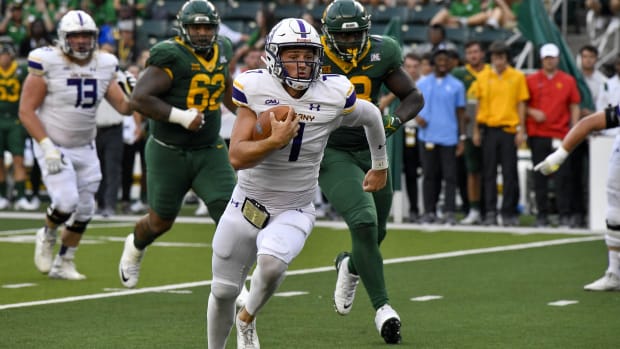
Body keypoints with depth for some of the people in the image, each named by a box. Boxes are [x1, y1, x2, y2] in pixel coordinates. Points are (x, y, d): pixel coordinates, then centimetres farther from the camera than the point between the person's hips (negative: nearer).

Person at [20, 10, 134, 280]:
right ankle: (47, 236, 12)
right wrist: (46, 146, -21)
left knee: (84, 211, 6)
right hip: (53, 146, -5)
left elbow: (124, 107, 2)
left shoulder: (104, 66, 0)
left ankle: (63, 264, 24)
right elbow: (26, 111, -14)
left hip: (85, 148, 5)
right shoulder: (46, 64, -15)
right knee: (66, 201, -20)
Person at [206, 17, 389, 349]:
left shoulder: (334, 95, -12)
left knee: (271, 263, -31)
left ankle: (248, 319, 1)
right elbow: (237, 157, -17)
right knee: (223, 290, 9)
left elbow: (371, 116, 11)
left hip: (294, 212, -1)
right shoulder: (254, 88, -13)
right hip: (246, 206, 1)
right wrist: (275, 140, -33)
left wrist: (380, 165, 24)